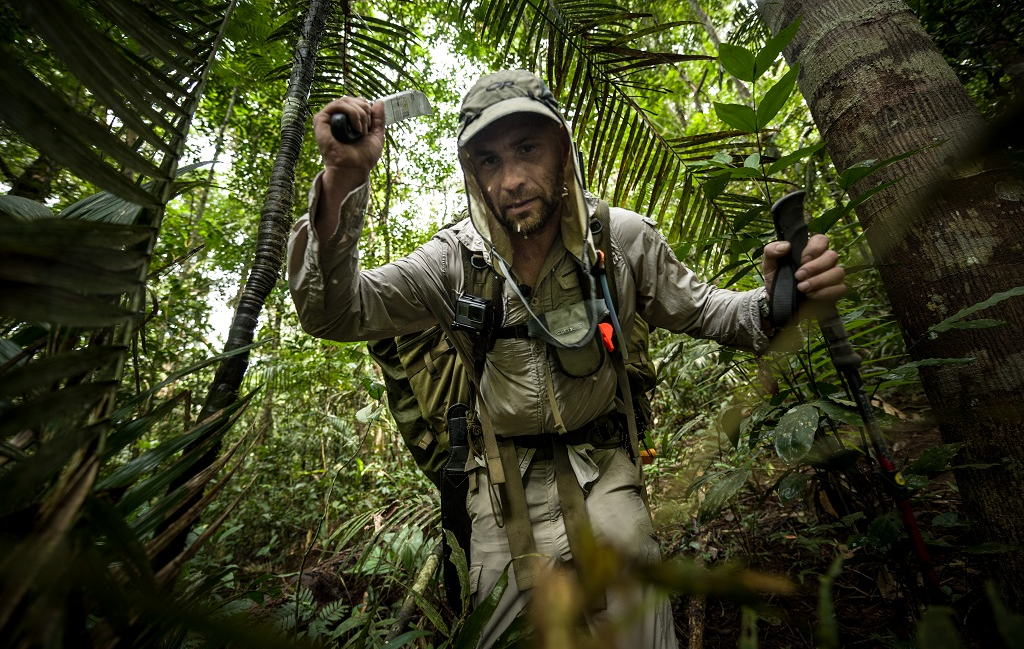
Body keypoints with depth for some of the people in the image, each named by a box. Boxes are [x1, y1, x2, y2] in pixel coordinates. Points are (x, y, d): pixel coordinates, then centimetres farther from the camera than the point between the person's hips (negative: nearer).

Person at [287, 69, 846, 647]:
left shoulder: (623, 240, -11)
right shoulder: (456, 258, -13)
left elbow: (699, 310, 1)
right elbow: (335, 312, -18)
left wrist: (773, 302, -21)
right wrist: (342, 181, -32)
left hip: (603, 475, 1)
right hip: (504, 488, 1)